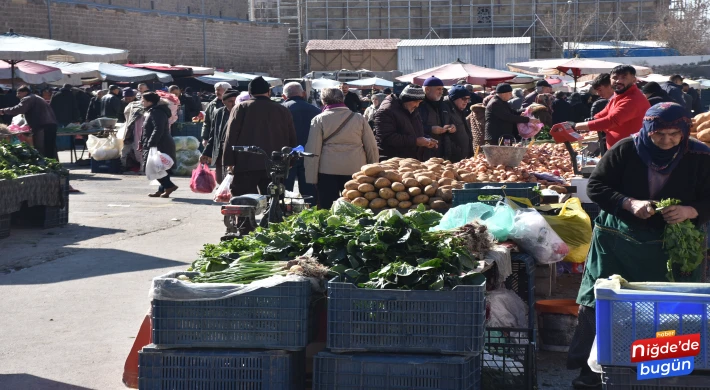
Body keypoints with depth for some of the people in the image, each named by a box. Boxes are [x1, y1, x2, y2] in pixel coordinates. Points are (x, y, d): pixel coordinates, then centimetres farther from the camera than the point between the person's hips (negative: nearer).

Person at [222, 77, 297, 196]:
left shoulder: (240, 108, 2)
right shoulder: (283, 111, 10)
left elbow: (231, 137, -2)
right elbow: (292, 139, 13)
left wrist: (229, 162, 0)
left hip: (246, 164, -3)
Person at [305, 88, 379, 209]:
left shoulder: (319, 119, 2)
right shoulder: (359, 119, 8)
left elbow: (313, 150, -2)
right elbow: (372, 147, 8)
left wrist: (311, 178, 1)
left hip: (328, 171, -2)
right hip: (356, 170, 2)